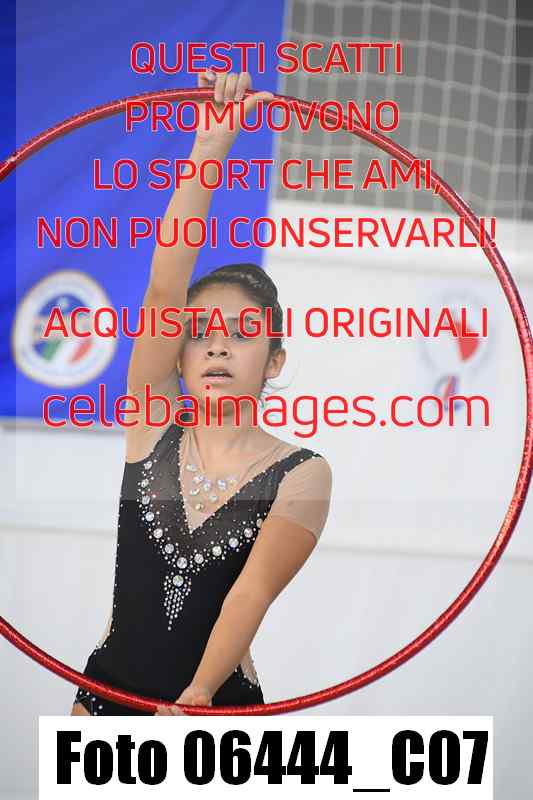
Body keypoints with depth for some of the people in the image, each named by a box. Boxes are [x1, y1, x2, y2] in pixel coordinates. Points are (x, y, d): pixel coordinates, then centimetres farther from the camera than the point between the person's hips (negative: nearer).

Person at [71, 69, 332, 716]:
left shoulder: (301, 475, -6)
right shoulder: (153, 427, -1)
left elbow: (254, 589, -16)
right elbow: (165, 289, -11)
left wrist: (198, 696, -28)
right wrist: (208, 151, -20)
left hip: (218, 708, -2)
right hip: (108, 691, 2)